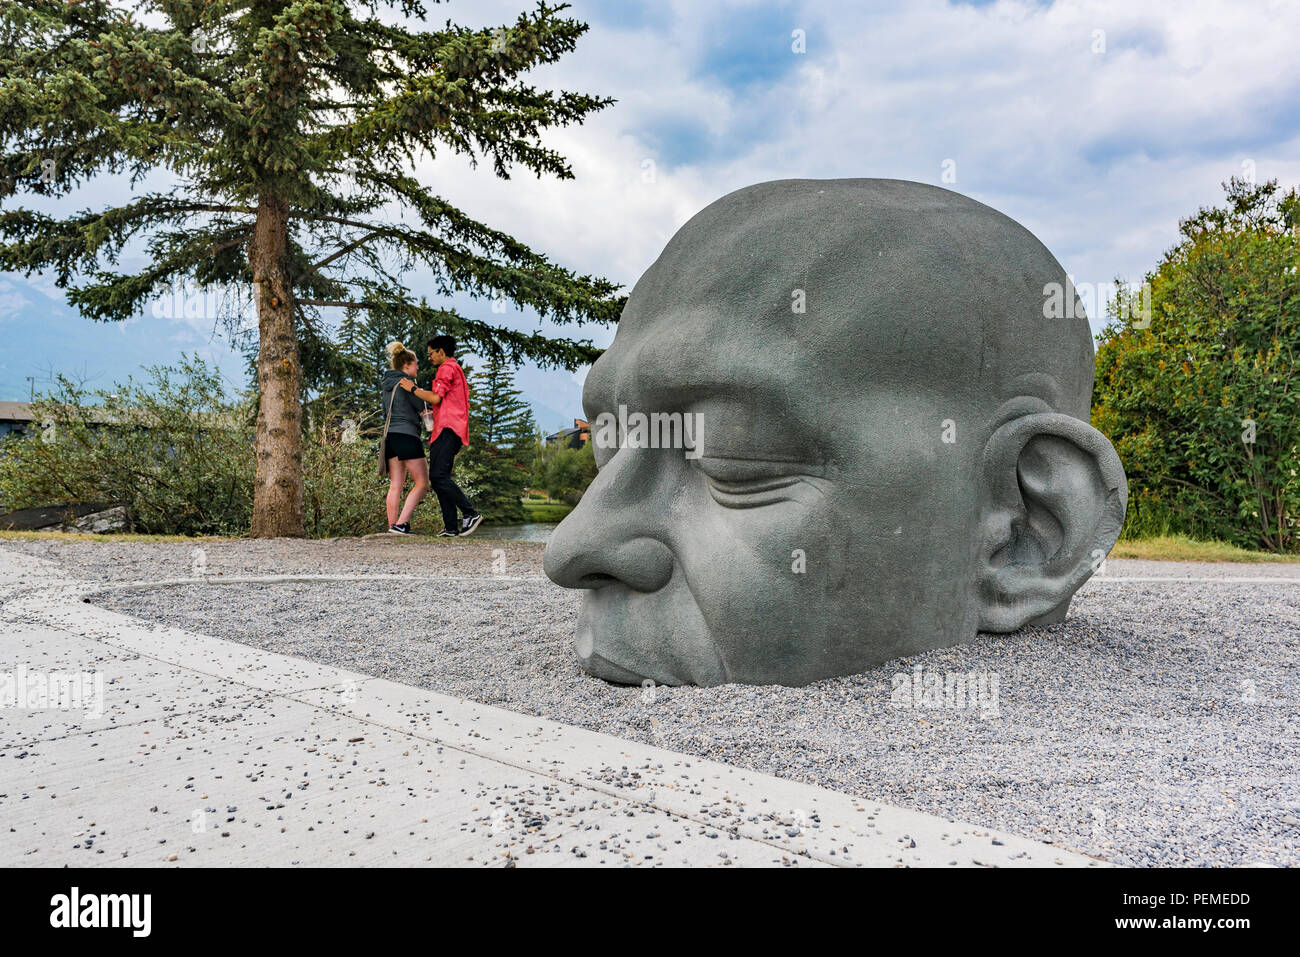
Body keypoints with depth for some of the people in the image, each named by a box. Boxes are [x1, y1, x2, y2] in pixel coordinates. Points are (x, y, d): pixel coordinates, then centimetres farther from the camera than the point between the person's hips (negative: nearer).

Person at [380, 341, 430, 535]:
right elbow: (422, 407, -5)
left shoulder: (387, 384, 18)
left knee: (395, 486, 7)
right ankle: (400, 524, -13)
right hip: (406, 435, -9)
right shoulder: (406, 382, -8)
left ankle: (392, 526, 3)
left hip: (390, 436, 9)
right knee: (422, 484, -4)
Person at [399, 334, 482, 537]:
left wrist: (412, 388, -1)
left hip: (448, 429, -10)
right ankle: (451, 526, -1)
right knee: (438, 478, 4)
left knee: (438, 476, -19)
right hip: (447, 430, 10)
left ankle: (470, 513, -20)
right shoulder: (456, 370, 30)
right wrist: (431, 415, 26)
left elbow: (435, 398, -13)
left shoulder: (447, 368, -2)